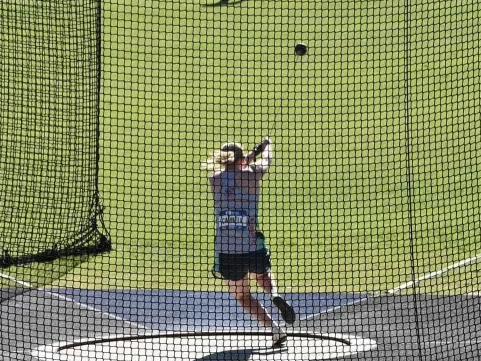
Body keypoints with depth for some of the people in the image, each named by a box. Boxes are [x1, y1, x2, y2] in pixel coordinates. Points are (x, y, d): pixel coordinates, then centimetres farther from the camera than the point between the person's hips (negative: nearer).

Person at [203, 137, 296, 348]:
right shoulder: (252, 174, -2)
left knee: (242, 295, 18)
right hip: (254, 247, 0)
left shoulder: (215, 179, 1)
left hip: (226, 251, 0)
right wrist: (267, 145, 43)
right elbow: (266, 159, 21)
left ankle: (275, 330, 3)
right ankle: (275, 296, -1)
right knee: (263, 276, 32)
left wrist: (248, 159, 42)